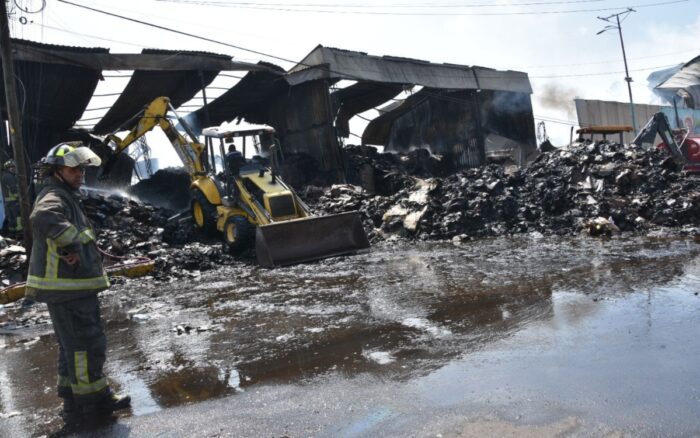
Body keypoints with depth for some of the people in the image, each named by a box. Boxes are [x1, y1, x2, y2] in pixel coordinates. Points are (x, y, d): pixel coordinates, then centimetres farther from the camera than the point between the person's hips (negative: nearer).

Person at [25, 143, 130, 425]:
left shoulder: (66, 197, 18)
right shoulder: (54, 198, -16)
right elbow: (42, 217, -41)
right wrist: (70, 245, -35)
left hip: (73, 288, 11)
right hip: (67, 289, -11)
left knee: (72, 346, 18)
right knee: (88, 344, -2)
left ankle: (74, 403, 29)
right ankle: (95, 401, 9)